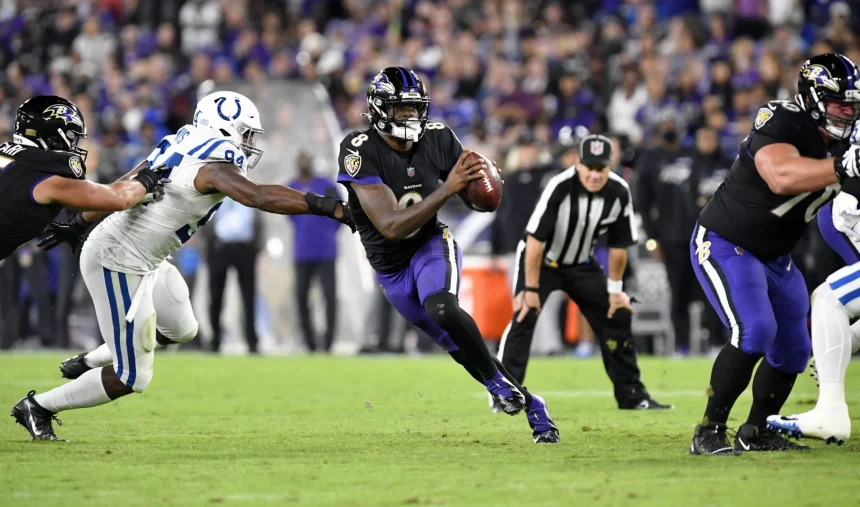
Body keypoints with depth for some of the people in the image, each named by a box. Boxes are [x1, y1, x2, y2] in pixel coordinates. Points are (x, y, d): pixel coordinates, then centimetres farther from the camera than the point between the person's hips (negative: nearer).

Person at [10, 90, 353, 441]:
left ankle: (89, 363, 37)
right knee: (131, 379, -1)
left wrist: (78, 225, 27)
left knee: (181, 330, 28)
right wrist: (330, 208, -39)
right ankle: (37, 407, 12)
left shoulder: (181, 148, 5)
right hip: (120, 266, -10)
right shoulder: (214, 169, -22)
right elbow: (260, 196, -38)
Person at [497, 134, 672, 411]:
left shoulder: (619, 193, -16)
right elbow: (535, 240, -28)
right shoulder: (560, 187, -31)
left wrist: (615, 289, 1)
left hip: (581, 264, 5)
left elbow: (618, 245, -3)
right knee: (524, 315, -23)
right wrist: (531, 289, -27)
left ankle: (632, 395, 15)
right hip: (539, 260, -5)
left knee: (618, 317, 3)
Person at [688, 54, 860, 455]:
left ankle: (755, 433, 29)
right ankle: (709, 433, -17)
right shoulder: (781, 124, -26)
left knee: (792, 349, 10)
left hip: (774, 256, 9)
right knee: (754, 331, -25)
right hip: (724, 245, -9)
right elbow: (781, 177, -46)